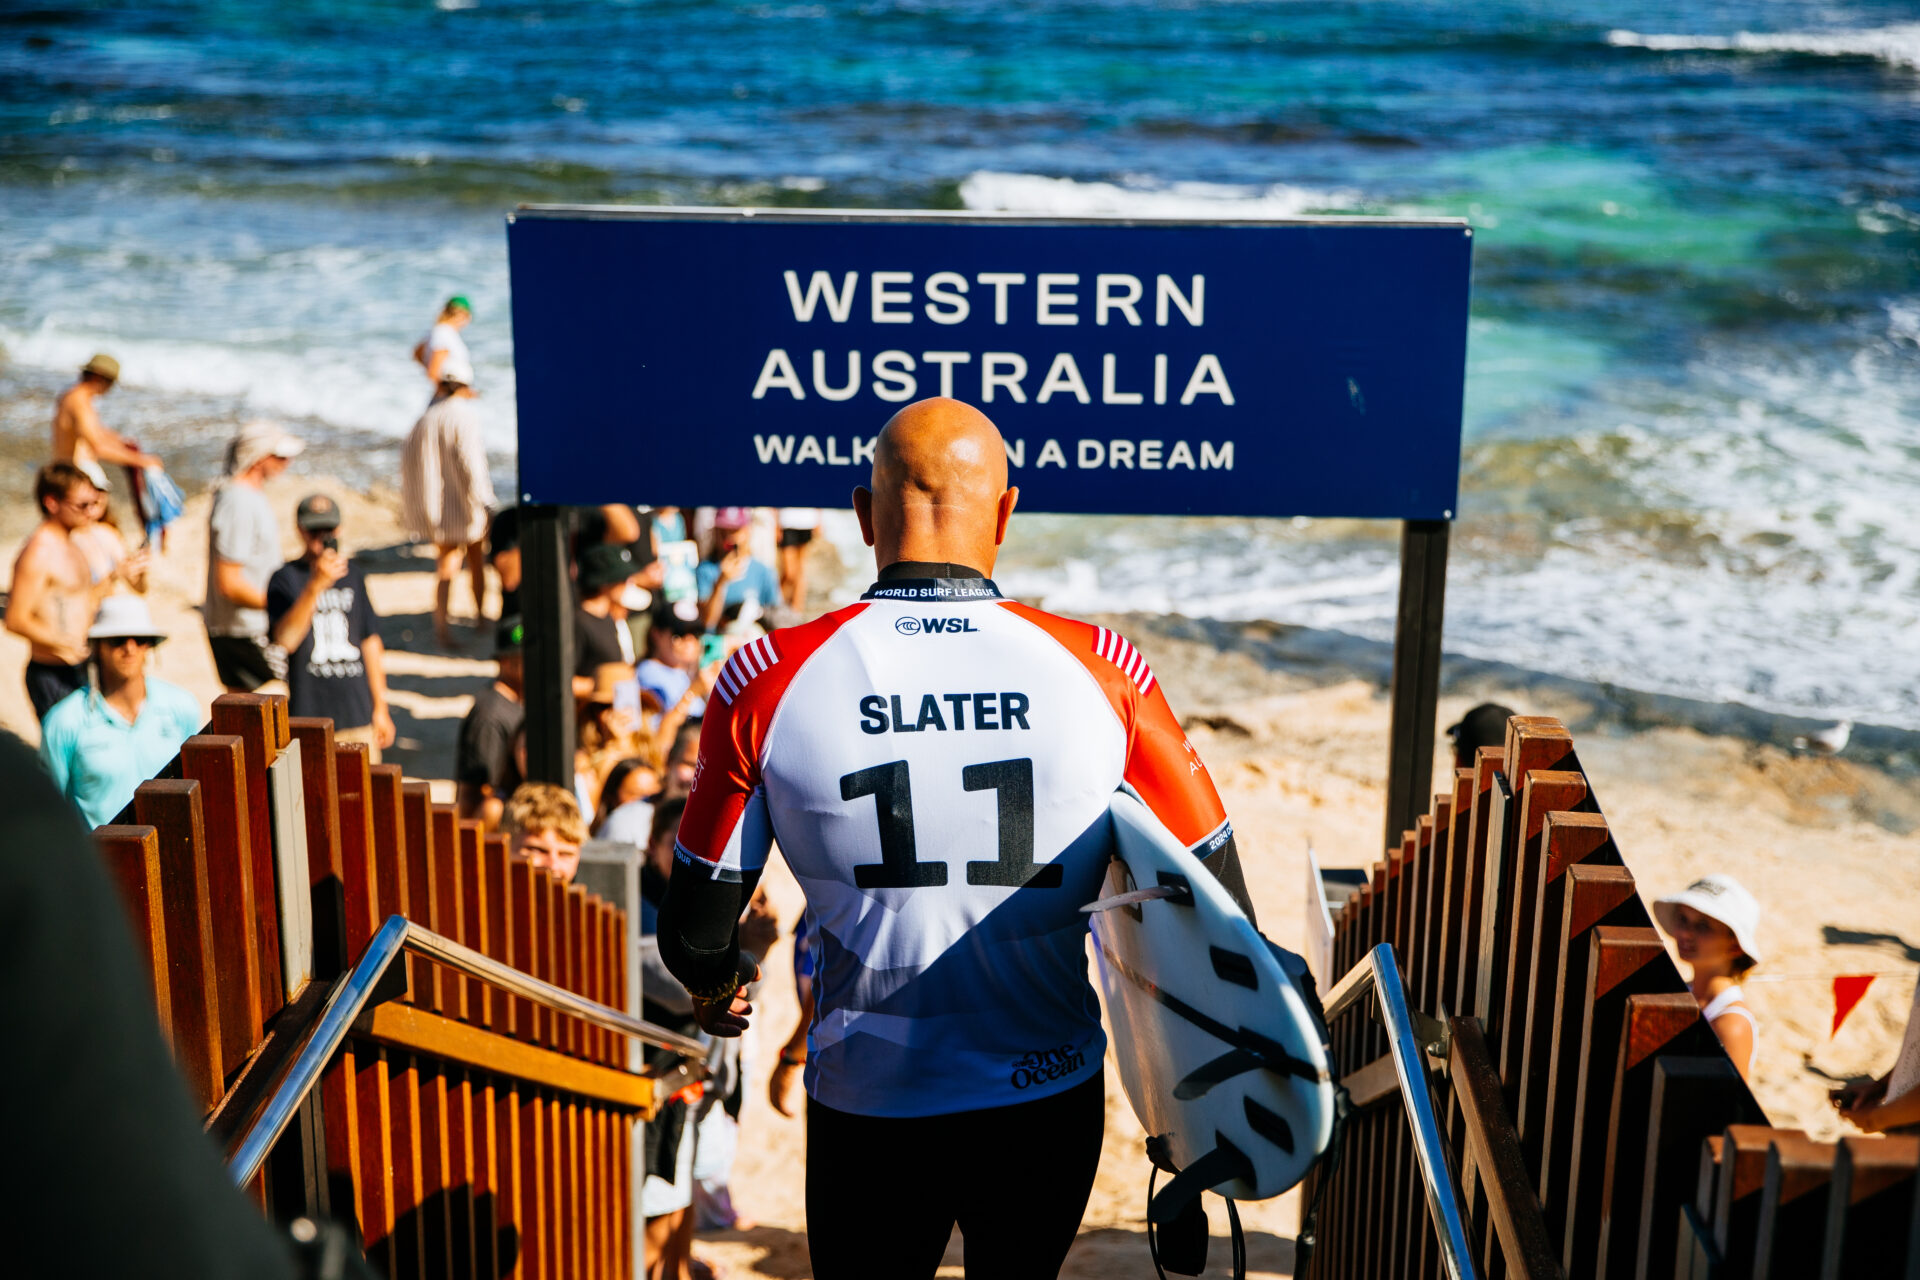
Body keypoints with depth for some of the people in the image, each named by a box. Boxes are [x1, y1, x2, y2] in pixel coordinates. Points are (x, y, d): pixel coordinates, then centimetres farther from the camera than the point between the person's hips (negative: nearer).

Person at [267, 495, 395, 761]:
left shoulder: (352, 576, 12)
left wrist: (380, 707, 17)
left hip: (357, 713, 4)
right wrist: (316, 584, -27)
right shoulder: (285, 577, -3)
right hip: (308, 715, -4)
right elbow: (285, 639, -20)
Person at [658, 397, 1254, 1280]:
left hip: (867, 1107, -1)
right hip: (1051, 1101, 1)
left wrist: (715, 989, 20)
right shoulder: (1101, 673, -12)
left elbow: (695, 934, -4)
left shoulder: (770, 680, -13)